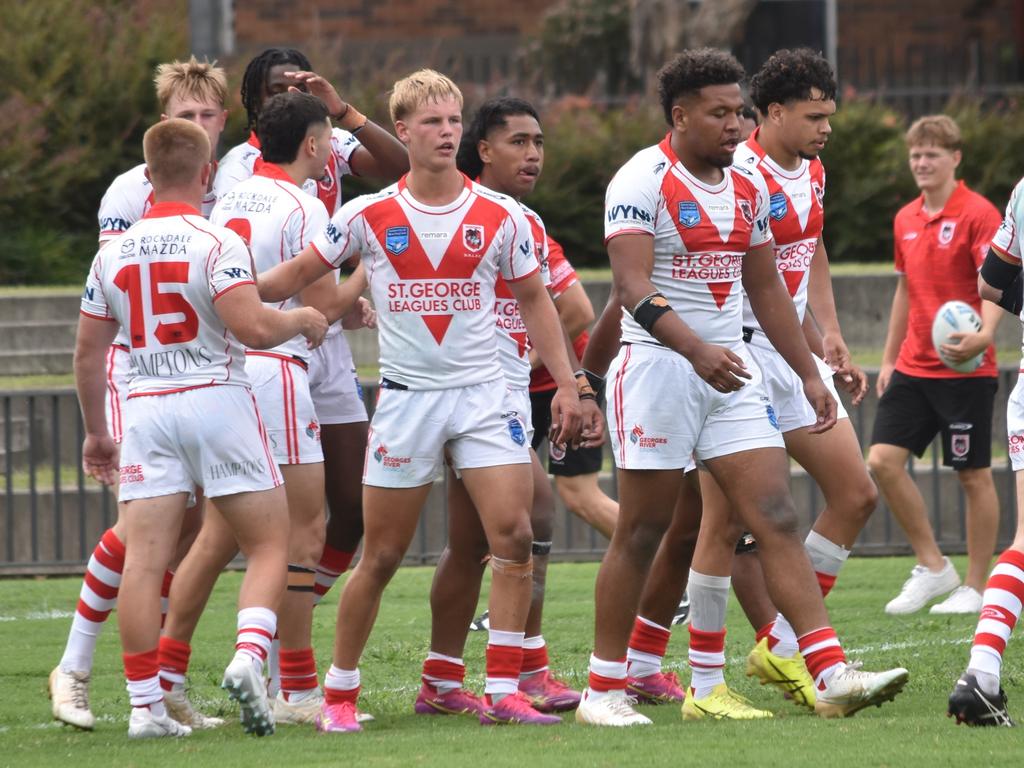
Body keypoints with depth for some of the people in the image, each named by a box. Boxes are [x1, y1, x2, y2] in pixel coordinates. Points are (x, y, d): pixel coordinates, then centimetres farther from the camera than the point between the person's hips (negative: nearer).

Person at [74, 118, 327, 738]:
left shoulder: (113, 252, 9)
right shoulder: (216, 243, -8)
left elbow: (88, 350, 13)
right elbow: (253, 326, -19)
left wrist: (96, 431, 23)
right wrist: (302, 319, 2)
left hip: (146, 408, 4)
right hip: (216, 402, -4)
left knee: (145, 558, -1)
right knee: (269, 546, 5)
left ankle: (146, 705, -5)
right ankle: (249, 658, -18)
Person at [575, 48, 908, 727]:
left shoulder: (748, 186, 12)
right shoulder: (643, 181, -11)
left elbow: (766, 288, 21)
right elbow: (632, 286, -23)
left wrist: (810, 374, 17)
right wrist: (697, 350, -36)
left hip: (731, 371, 6)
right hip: (657, 366, -6)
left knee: (777, 520, -5)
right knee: (641, 535, -1)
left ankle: (833, 676, -12)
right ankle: (603, 691, 10)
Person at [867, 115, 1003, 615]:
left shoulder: (978, 215, -10)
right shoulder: (906, 220, 12)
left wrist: (984, 334, -36)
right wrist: (889, 357, 21)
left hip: (965, 369, -7)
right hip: (913, 367, 7)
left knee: (974, 475, 0)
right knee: (882, 460, -5)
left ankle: (975, 587, 9)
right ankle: (932, 567, 7)